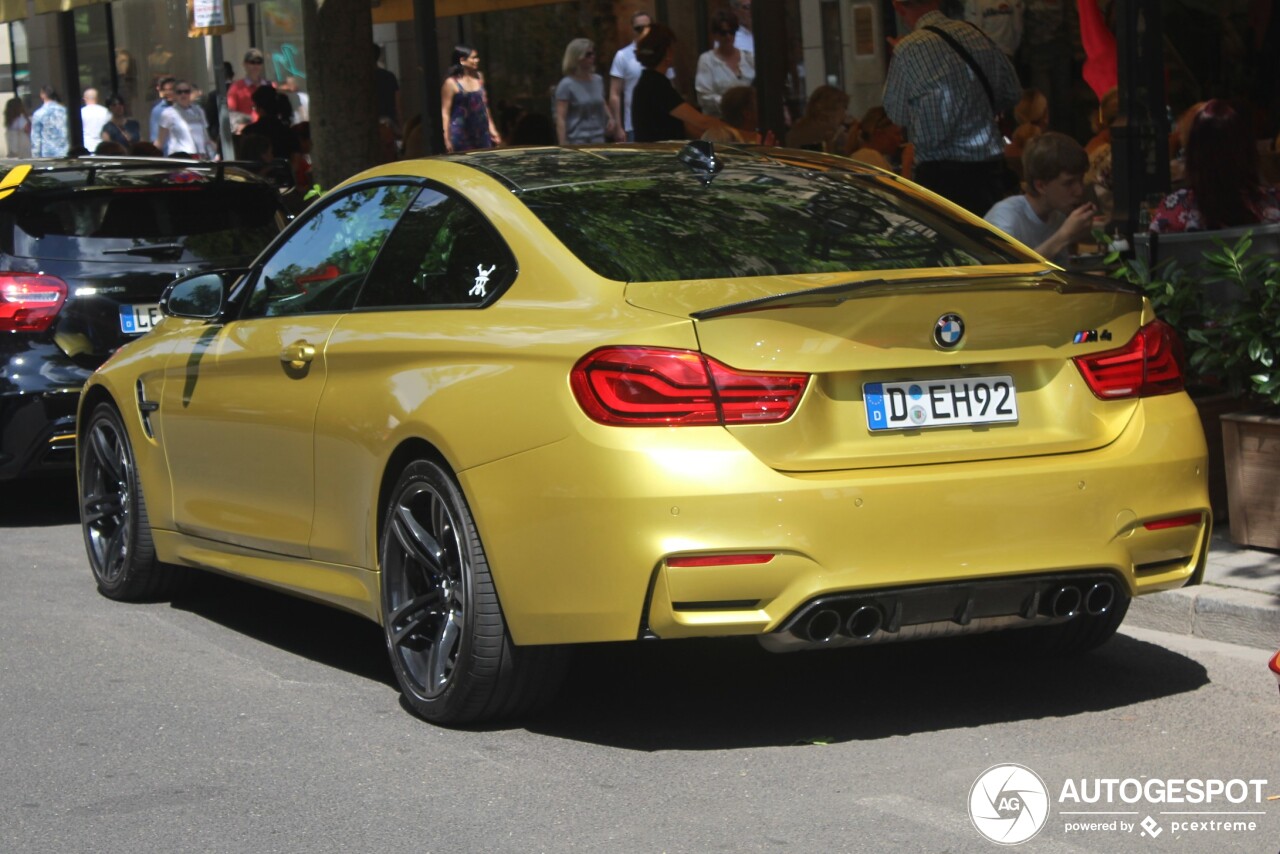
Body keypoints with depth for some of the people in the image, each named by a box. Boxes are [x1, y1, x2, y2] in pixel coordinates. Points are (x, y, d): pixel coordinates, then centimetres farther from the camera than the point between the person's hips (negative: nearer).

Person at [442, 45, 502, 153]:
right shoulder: (451, 83, -10)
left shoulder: (479, 77, 8)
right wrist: (447, 138, -14)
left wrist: (491, 128, 17)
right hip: (461, 135, -6)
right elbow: (445, 112, -10)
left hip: (482, 132, 6)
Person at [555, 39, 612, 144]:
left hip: (598, 139, 5)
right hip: (577, 141, -5)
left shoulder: (598, 80, 11)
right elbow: (560, 118, -10)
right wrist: (563, 146, -17)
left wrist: (610, 118, 8)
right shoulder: (566, 85, -7)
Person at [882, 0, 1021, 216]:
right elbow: (1012, 93, 13)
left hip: (941, 173, -5)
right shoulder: (976, 35, 3)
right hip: (990, 166, 5)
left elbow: (896, 112, 0)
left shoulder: (908, 50, -12)